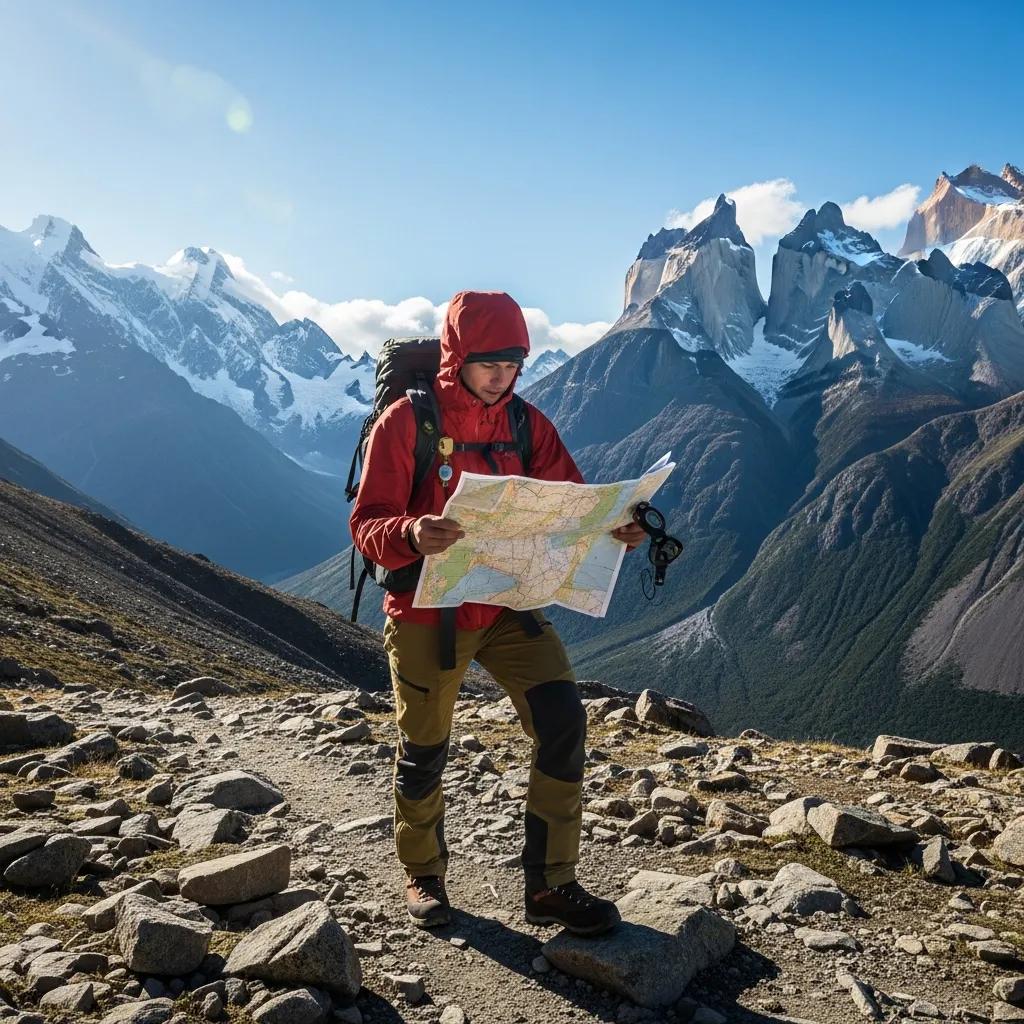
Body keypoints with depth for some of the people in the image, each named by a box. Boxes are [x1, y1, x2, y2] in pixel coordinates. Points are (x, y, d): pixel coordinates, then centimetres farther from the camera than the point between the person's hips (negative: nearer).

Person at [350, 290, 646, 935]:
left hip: (508, 604, 3)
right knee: (424, 748, 9)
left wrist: (614, 528, -21)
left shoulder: (527, 424, 2)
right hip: (427, 611, -3)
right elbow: (368, 526, -15)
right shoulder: (406, 422, -11)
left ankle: (550, 886, 5)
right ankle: (423, 876, 36)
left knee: (563, 718, -11)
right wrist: (411, 535, -37)